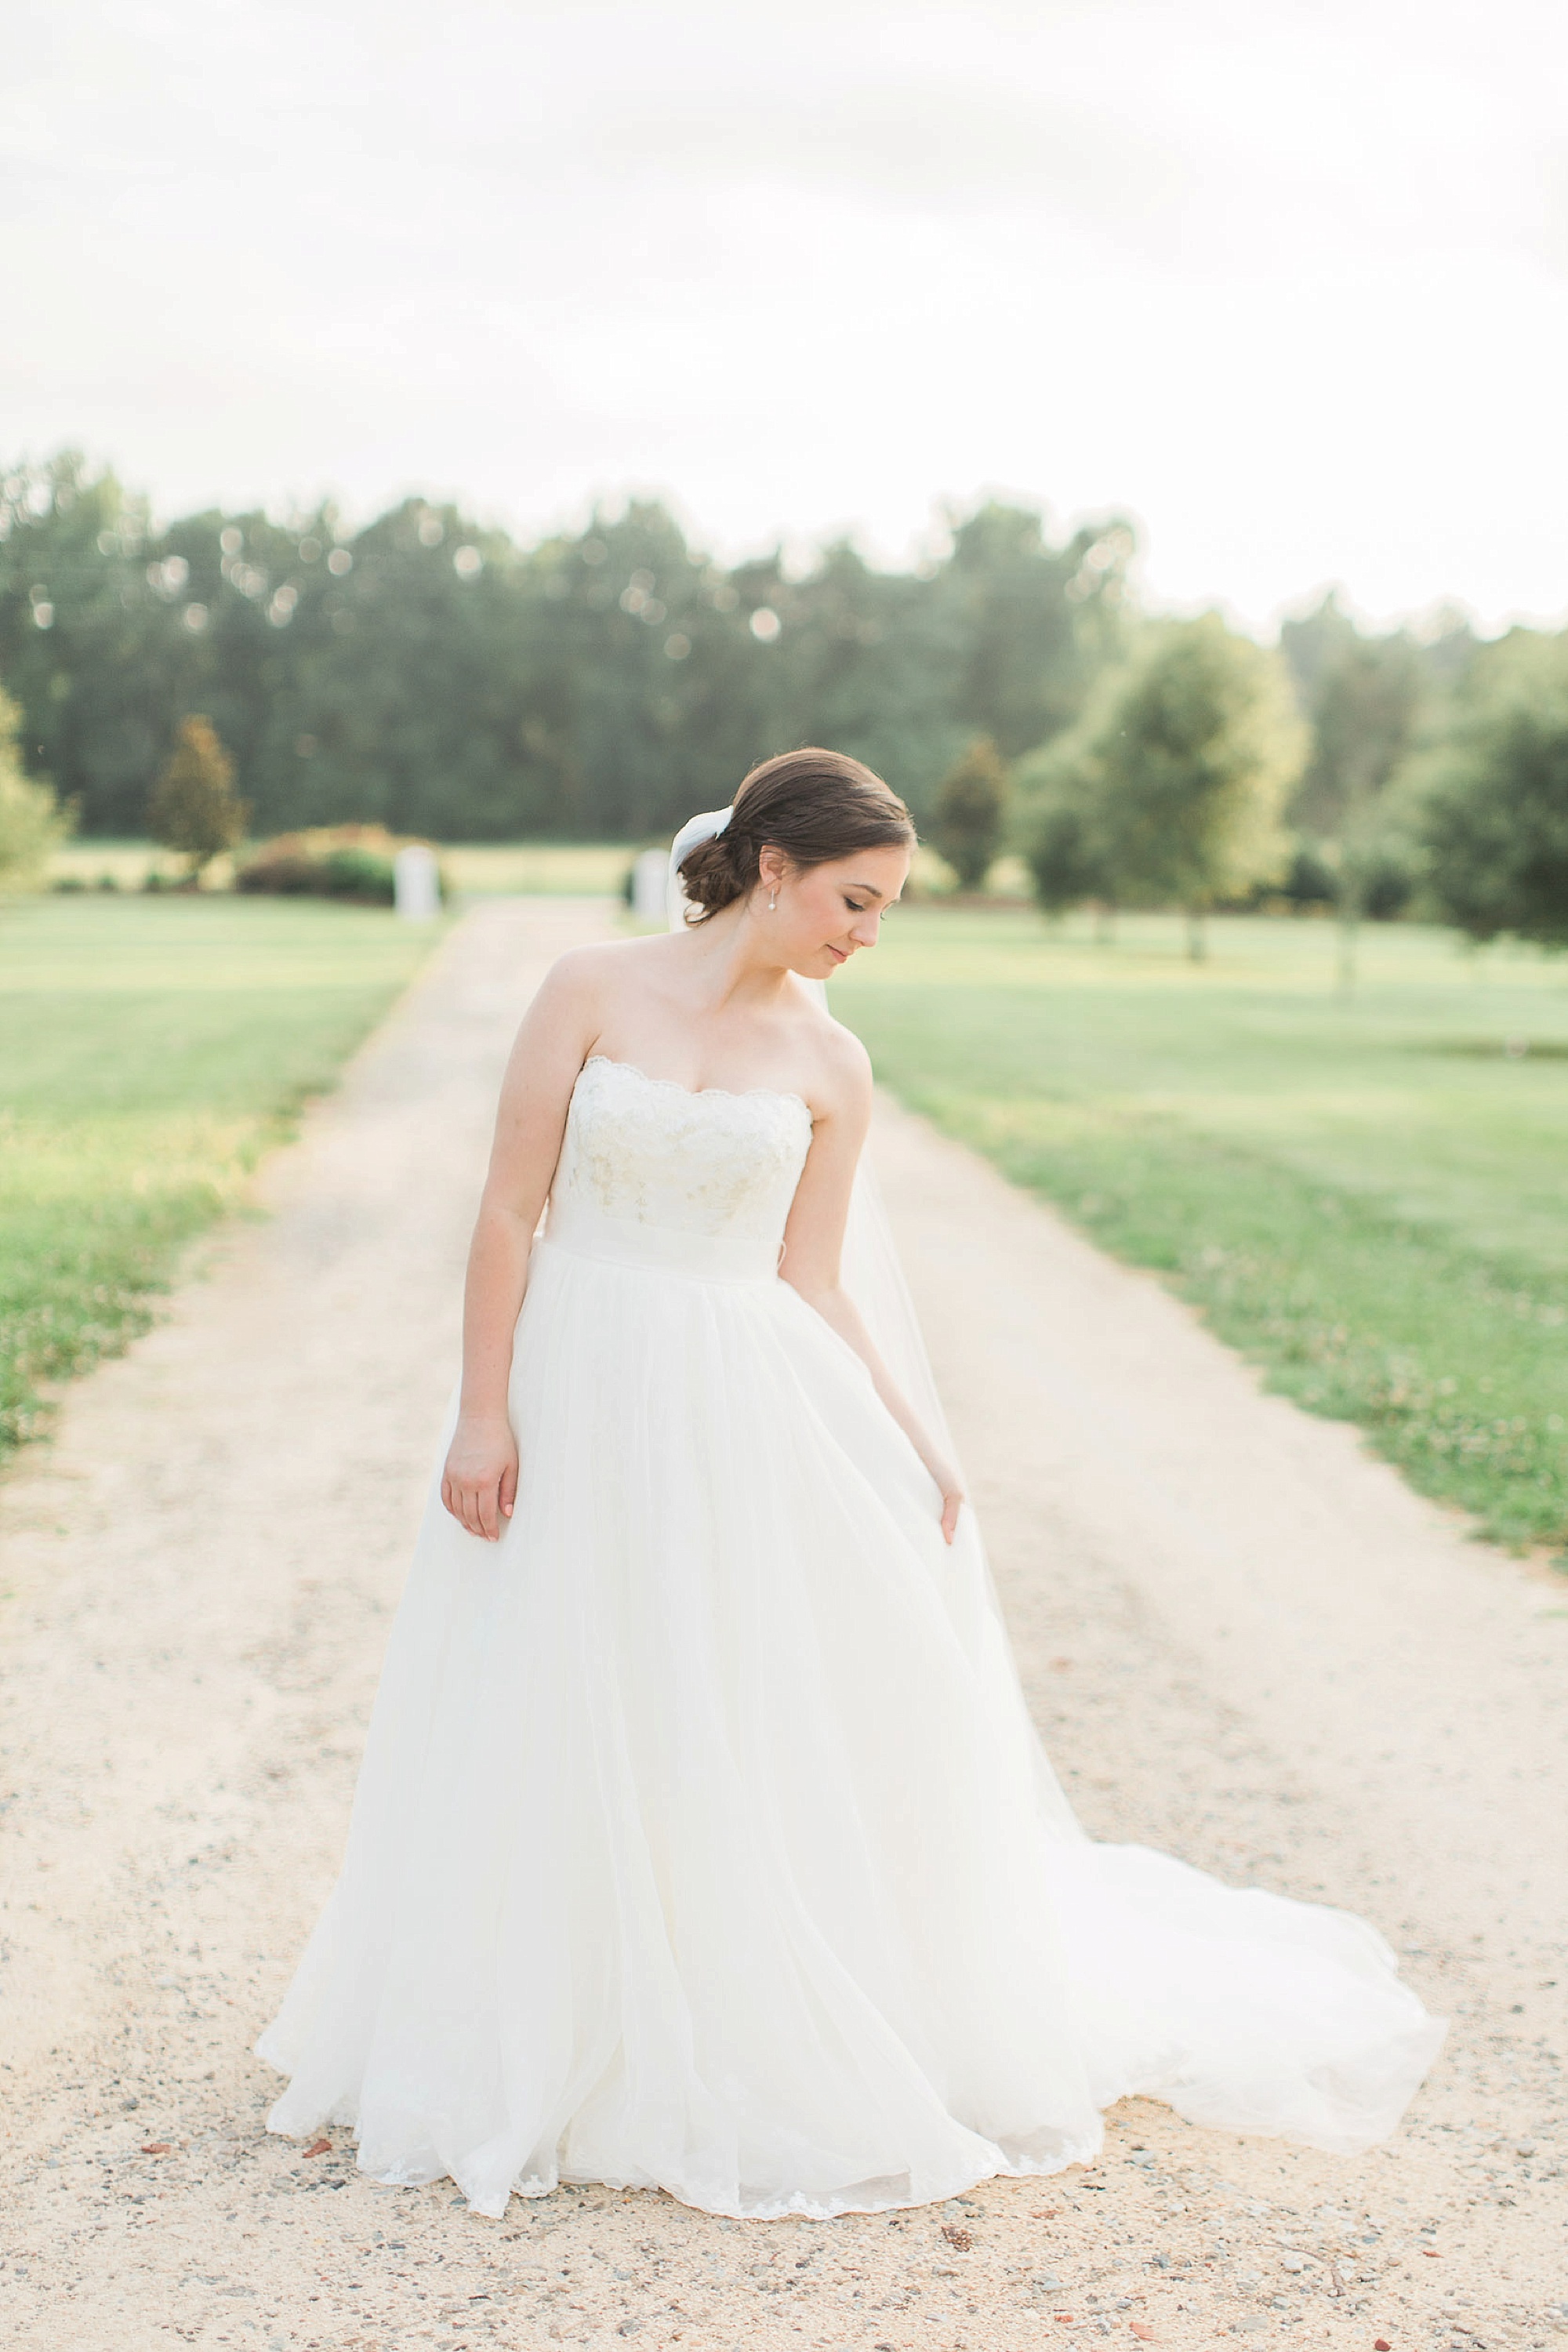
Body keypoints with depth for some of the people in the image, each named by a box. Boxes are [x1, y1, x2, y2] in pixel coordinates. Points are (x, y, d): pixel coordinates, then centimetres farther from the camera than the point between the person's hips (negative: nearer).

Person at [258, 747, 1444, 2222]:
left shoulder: (829, 1067, 2)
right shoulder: (592, 991, -4)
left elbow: (811, 1286, 5)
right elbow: (509, 1211, -4)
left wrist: (914, 1449, 0)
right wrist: (482, 1412, -8)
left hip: (743, 1421, 1)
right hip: (578, 1400, -1)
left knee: (761, 1739, 3)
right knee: (561, 1743, 8)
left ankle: (777, 2058, 22)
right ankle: (556, 2056, 27)